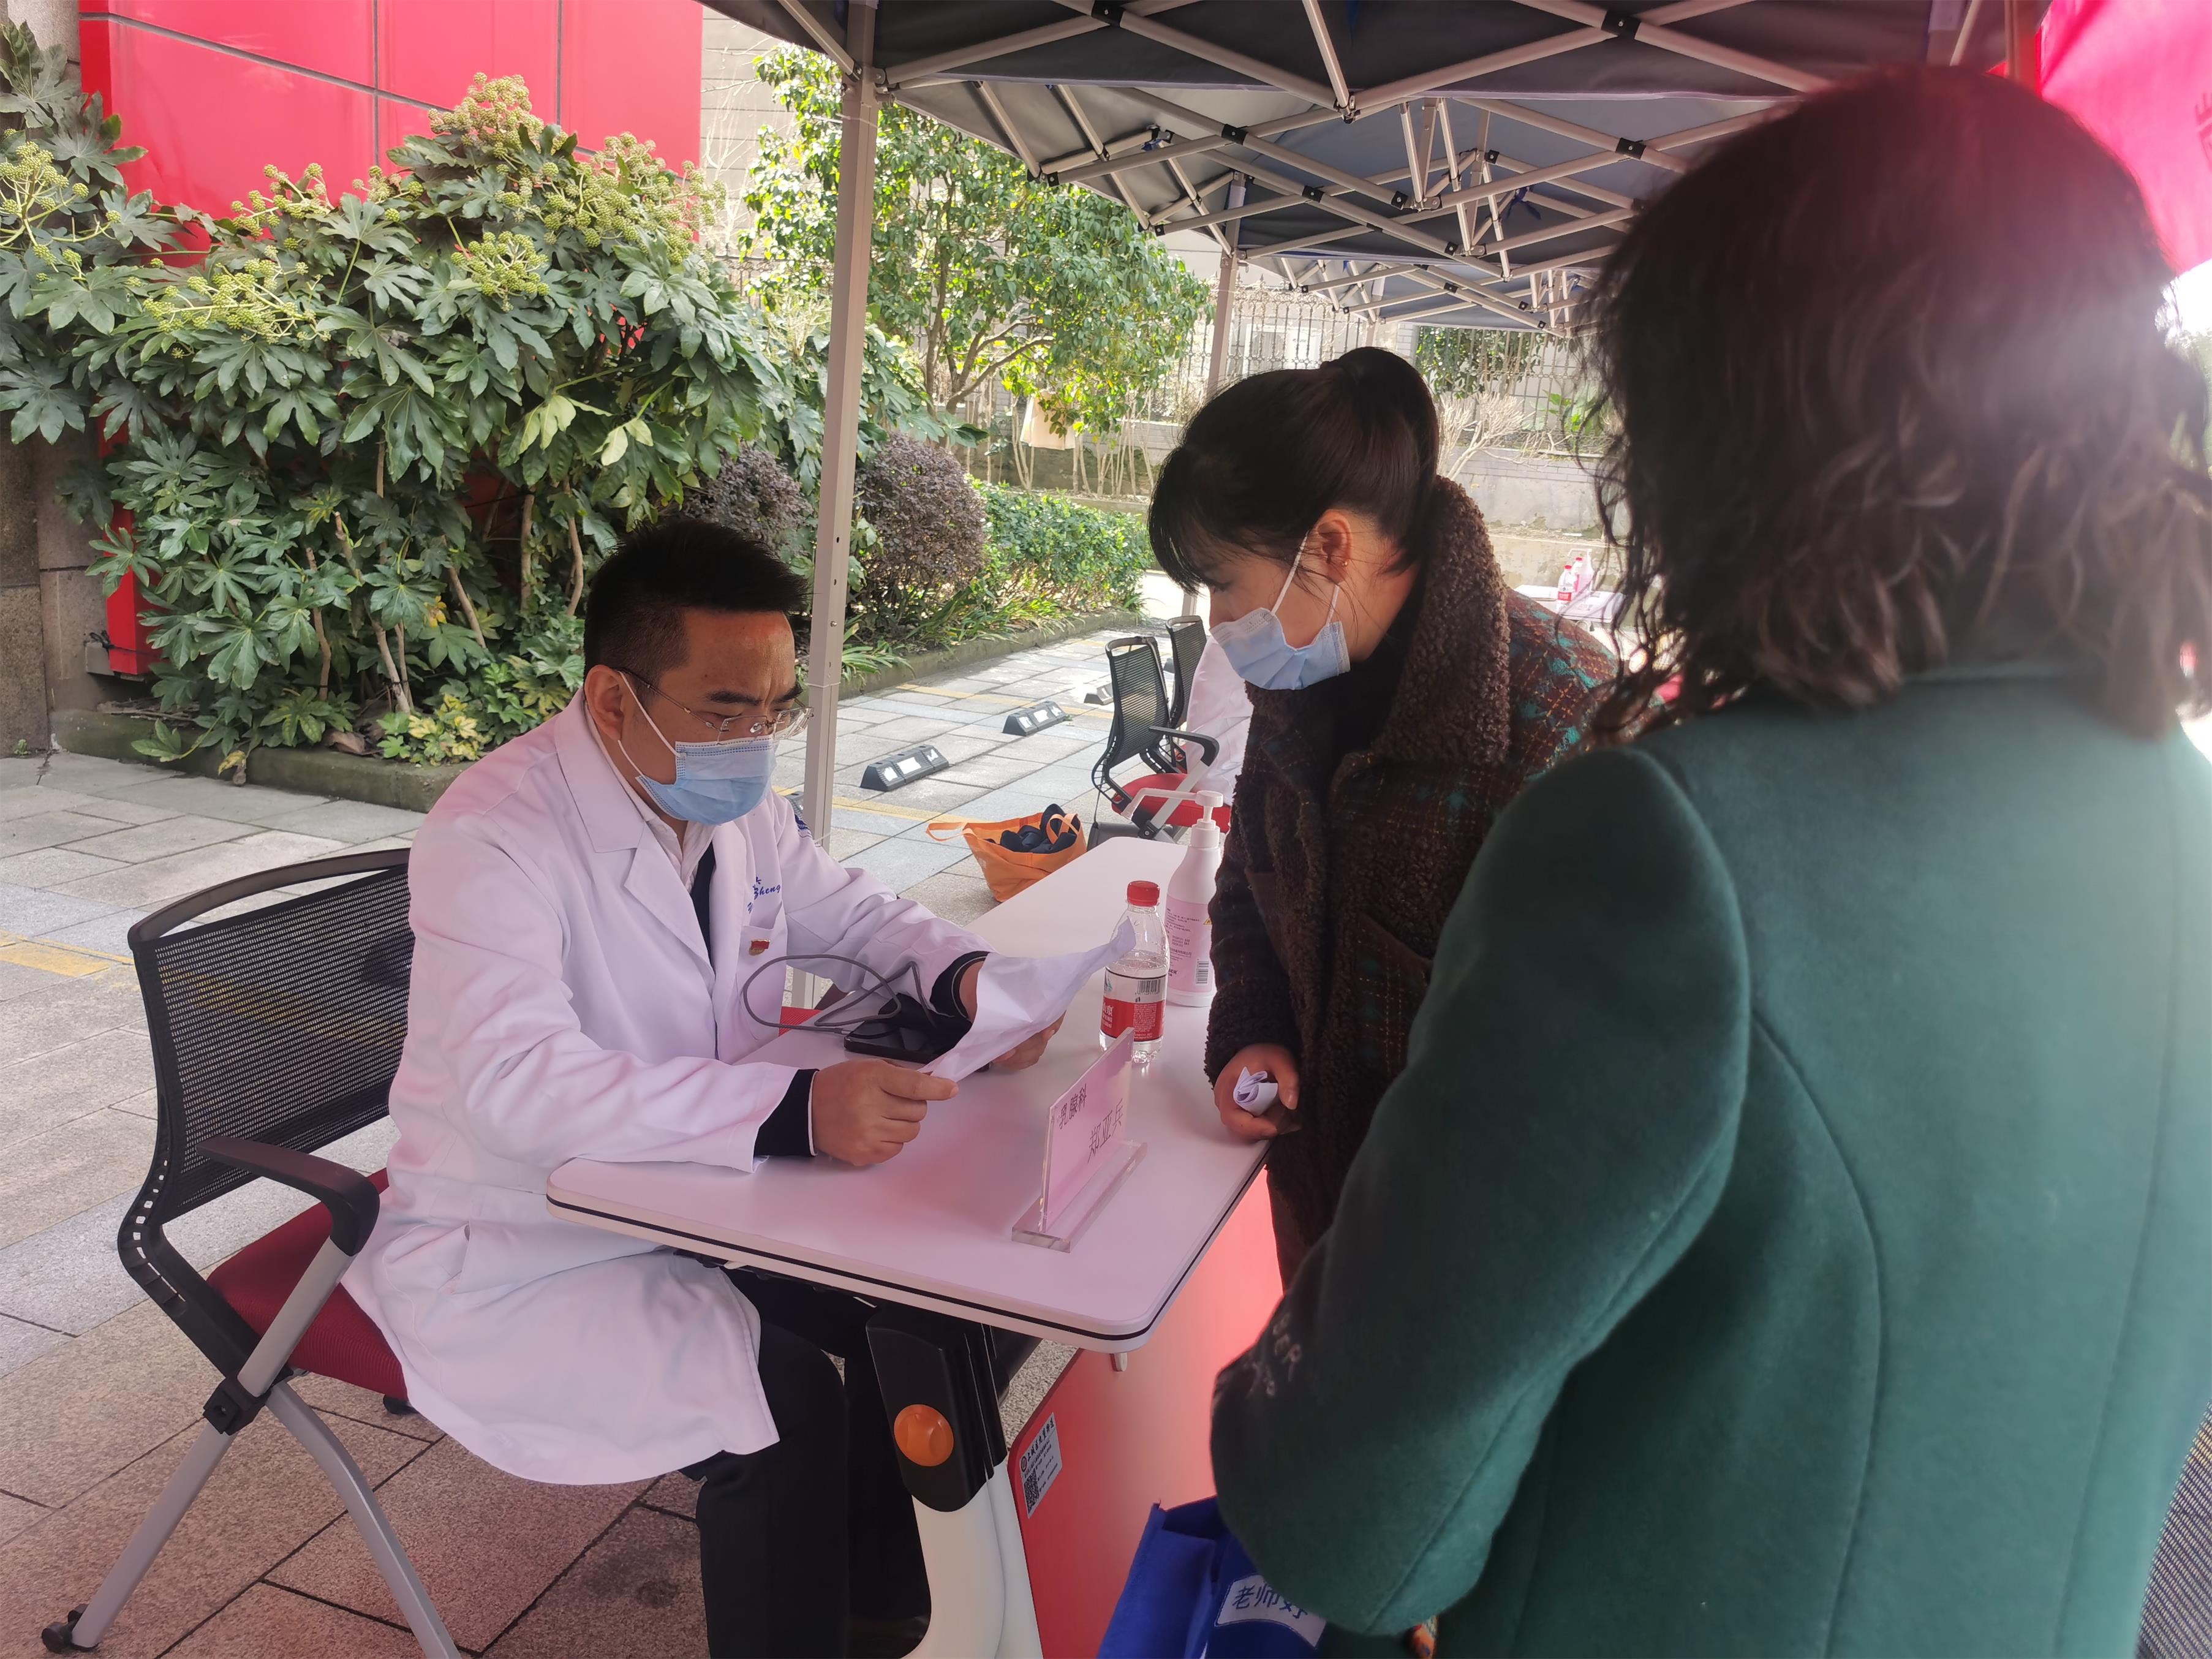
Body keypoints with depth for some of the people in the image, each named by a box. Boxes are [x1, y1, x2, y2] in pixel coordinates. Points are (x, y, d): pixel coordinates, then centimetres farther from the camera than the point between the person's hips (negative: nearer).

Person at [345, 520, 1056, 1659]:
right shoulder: (496, 833, -25)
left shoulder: (735, 799, -2)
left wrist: (962, 974, -11)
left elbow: (852, 912, 12)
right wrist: (792, 1111, -45)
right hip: (517, 1256, -7)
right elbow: (518, 1081, -36)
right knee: (786, 1405, -24)